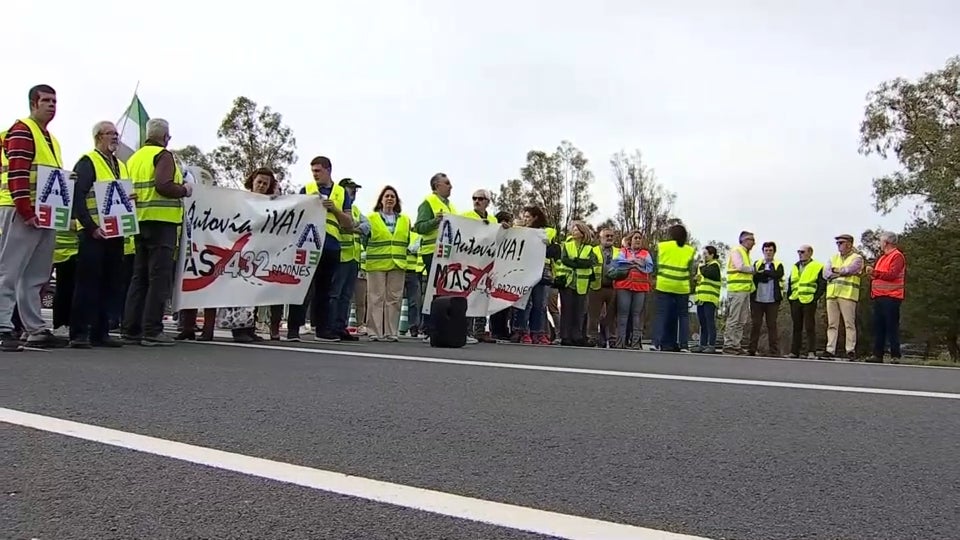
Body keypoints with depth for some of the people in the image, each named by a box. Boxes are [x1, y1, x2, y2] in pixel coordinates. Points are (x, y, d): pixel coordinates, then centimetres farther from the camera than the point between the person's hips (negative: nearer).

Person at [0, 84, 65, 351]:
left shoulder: (51, 139, 23)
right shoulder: (22, 131, -6)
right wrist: (26, 212, -21)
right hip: (24, 214, -9)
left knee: (36, 277, 11)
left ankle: (37, 330, 15)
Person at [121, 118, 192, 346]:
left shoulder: (134, 157, 18)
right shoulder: (163, 155, -6)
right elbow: (164, 185, -19)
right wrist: (184, 190, -3)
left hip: (139, 221, 8)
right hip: (161, 220, -8)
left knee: (140, 276, 11)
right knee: (160, 278, -5)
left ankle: (131, 330, 12)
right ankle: (151, 331, -6)